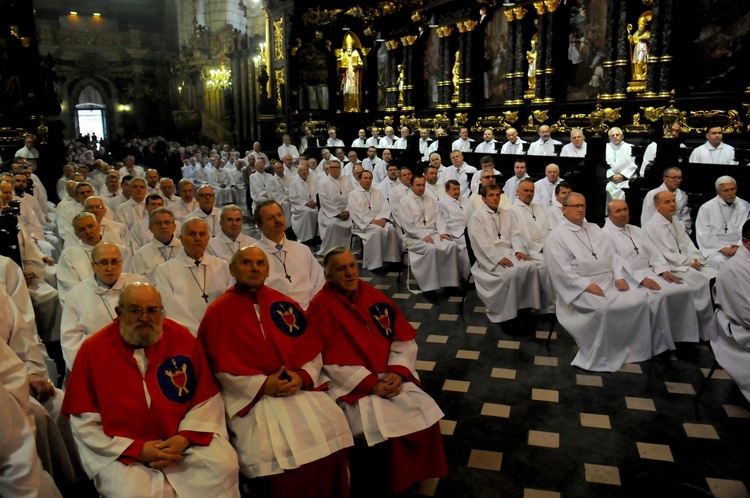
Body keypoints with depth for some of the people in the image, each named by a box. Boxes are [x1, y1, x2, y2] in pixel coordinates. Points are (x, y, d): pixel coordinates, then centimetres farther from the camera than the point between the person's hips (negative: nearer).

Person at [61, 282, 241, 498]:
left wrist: (186, 437, -13)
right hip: (120, 451, -1)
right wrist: (136, 450, -11)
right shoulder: (93, 350, -5)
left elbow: (207, 400, 2)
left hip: (183, 441, 1)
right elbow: (85, 424, -4)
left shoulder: (182, 338, -2)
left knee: (224, 466, -19)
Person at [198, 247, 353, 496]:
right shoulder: (218, 312, 3)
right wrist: (262, 385, -13)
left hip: (301, 388, 3)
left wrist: (302, 377, -10)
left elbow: (314, 350, 10)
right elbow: (220, 368, -3)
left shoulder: (286, 304, 13)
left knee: (331, 425, -19)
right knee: (275, 446, -27)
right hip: (251, 396, -3)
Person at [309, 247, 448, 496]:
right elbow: (332, 362, -12)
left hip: (390, 378, 5)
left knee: (425, 413, -15)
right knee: (379, 427, -27)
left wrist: (397, 371, -12)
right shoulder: (321, 306, -8)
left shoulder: (373, 295, 6)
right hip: (352, 385, -5)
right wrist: (372, 384, -18)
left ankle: (411, 475, 10)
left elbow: (404, 339, 5)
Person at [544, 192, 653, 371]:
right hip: (581, 287, -7)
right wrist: (586, 285, -20)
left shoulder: (594, 229, 20)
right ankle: (600, 357, -18)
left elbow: (611, 255, 16)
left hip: (610, 281, 7)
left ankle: (633, 348, -2)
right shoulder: (556, 236, -2)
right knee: (604, 308, -34)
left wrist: (619, 276, -1)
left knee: (639, 300, -16)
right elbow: (560, 270, -11)